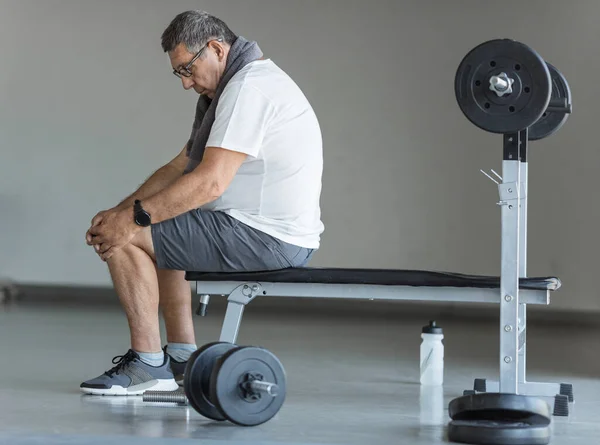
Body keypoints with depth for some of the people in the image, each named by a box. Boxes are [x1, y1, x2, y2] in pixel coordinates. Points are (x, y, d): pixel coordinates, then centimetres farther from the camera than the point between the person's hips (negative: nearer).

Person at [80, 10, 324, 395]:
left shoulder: (248, 88, -17)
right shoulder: (241, 85, 18)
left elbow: (210, 182, -25)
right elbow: (180, 168, 17)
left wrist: (134, 218, -20)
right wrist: (119, 210, 7)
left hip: (269, 240, -11)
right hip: (280, 237, 11)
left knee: (127, 239, -9)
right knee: (161, 232, 29)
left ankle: (149, 364, -4)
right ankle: (183, 358, 23)